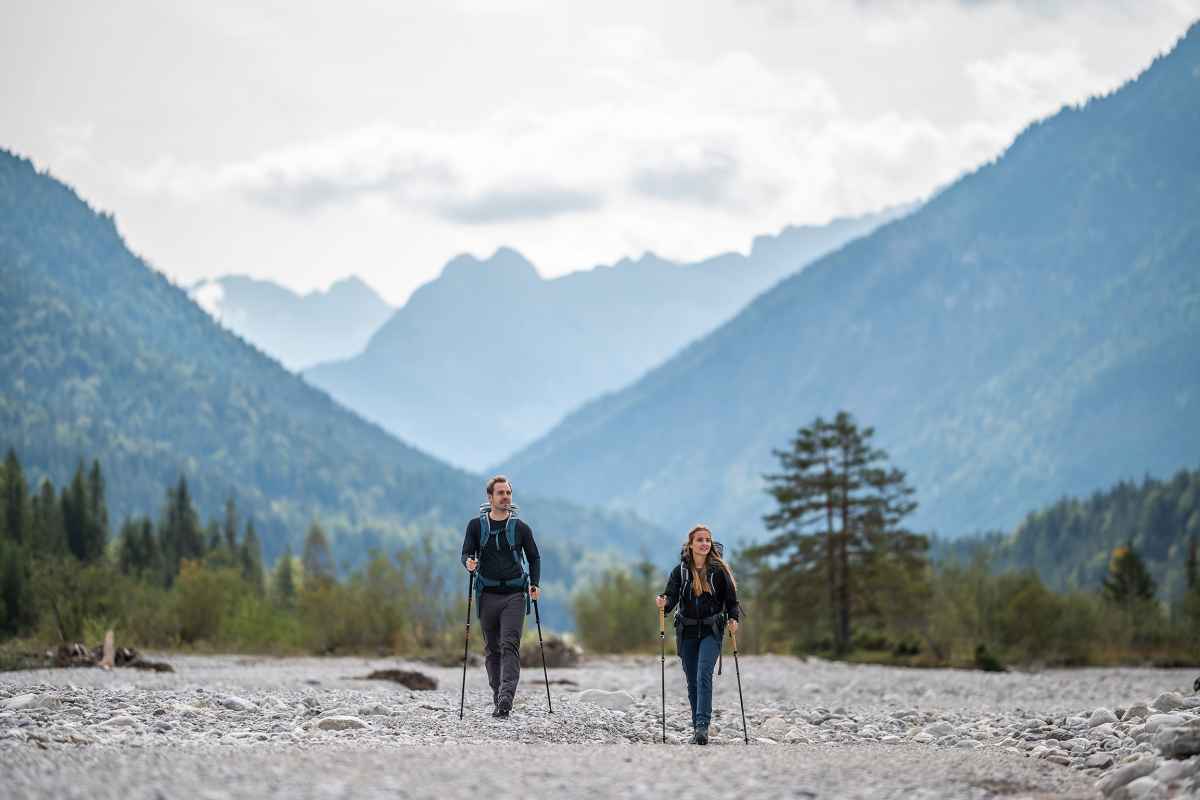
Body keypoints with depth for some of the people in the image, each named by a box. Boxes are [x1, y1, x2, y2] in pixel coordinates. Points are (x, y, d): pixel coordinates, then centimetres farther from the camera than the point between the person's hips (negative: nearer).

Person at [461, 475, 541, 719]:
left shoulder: (520, 528, 4)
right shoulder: (476, 525, 4)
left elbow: (534, 557, 13)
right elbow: (466, 553, 3)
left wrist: (535, 585, 0)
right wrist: (469, 562, -21)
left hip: (514, 595, -2)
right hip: (487, 595, 2)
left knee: (510, 646, -15)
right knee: (492, 650, 7)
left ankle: (507, 698, -25)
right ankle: (497, 698, 15)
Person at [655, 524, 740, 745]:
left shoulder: (719, 569, 0)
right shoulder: (680, 571, 3)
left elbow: (731, 598, 3)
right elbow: (672, 596, -6)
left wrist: (733, 618, -14)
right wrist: (663, 603, -28)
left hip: (711, 630, -3)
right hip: (687, 632, 3)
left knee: (704, 675, -19)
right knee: (692, 682, 6)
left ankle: (702, 725, -26)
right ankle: (697, 728, 15)